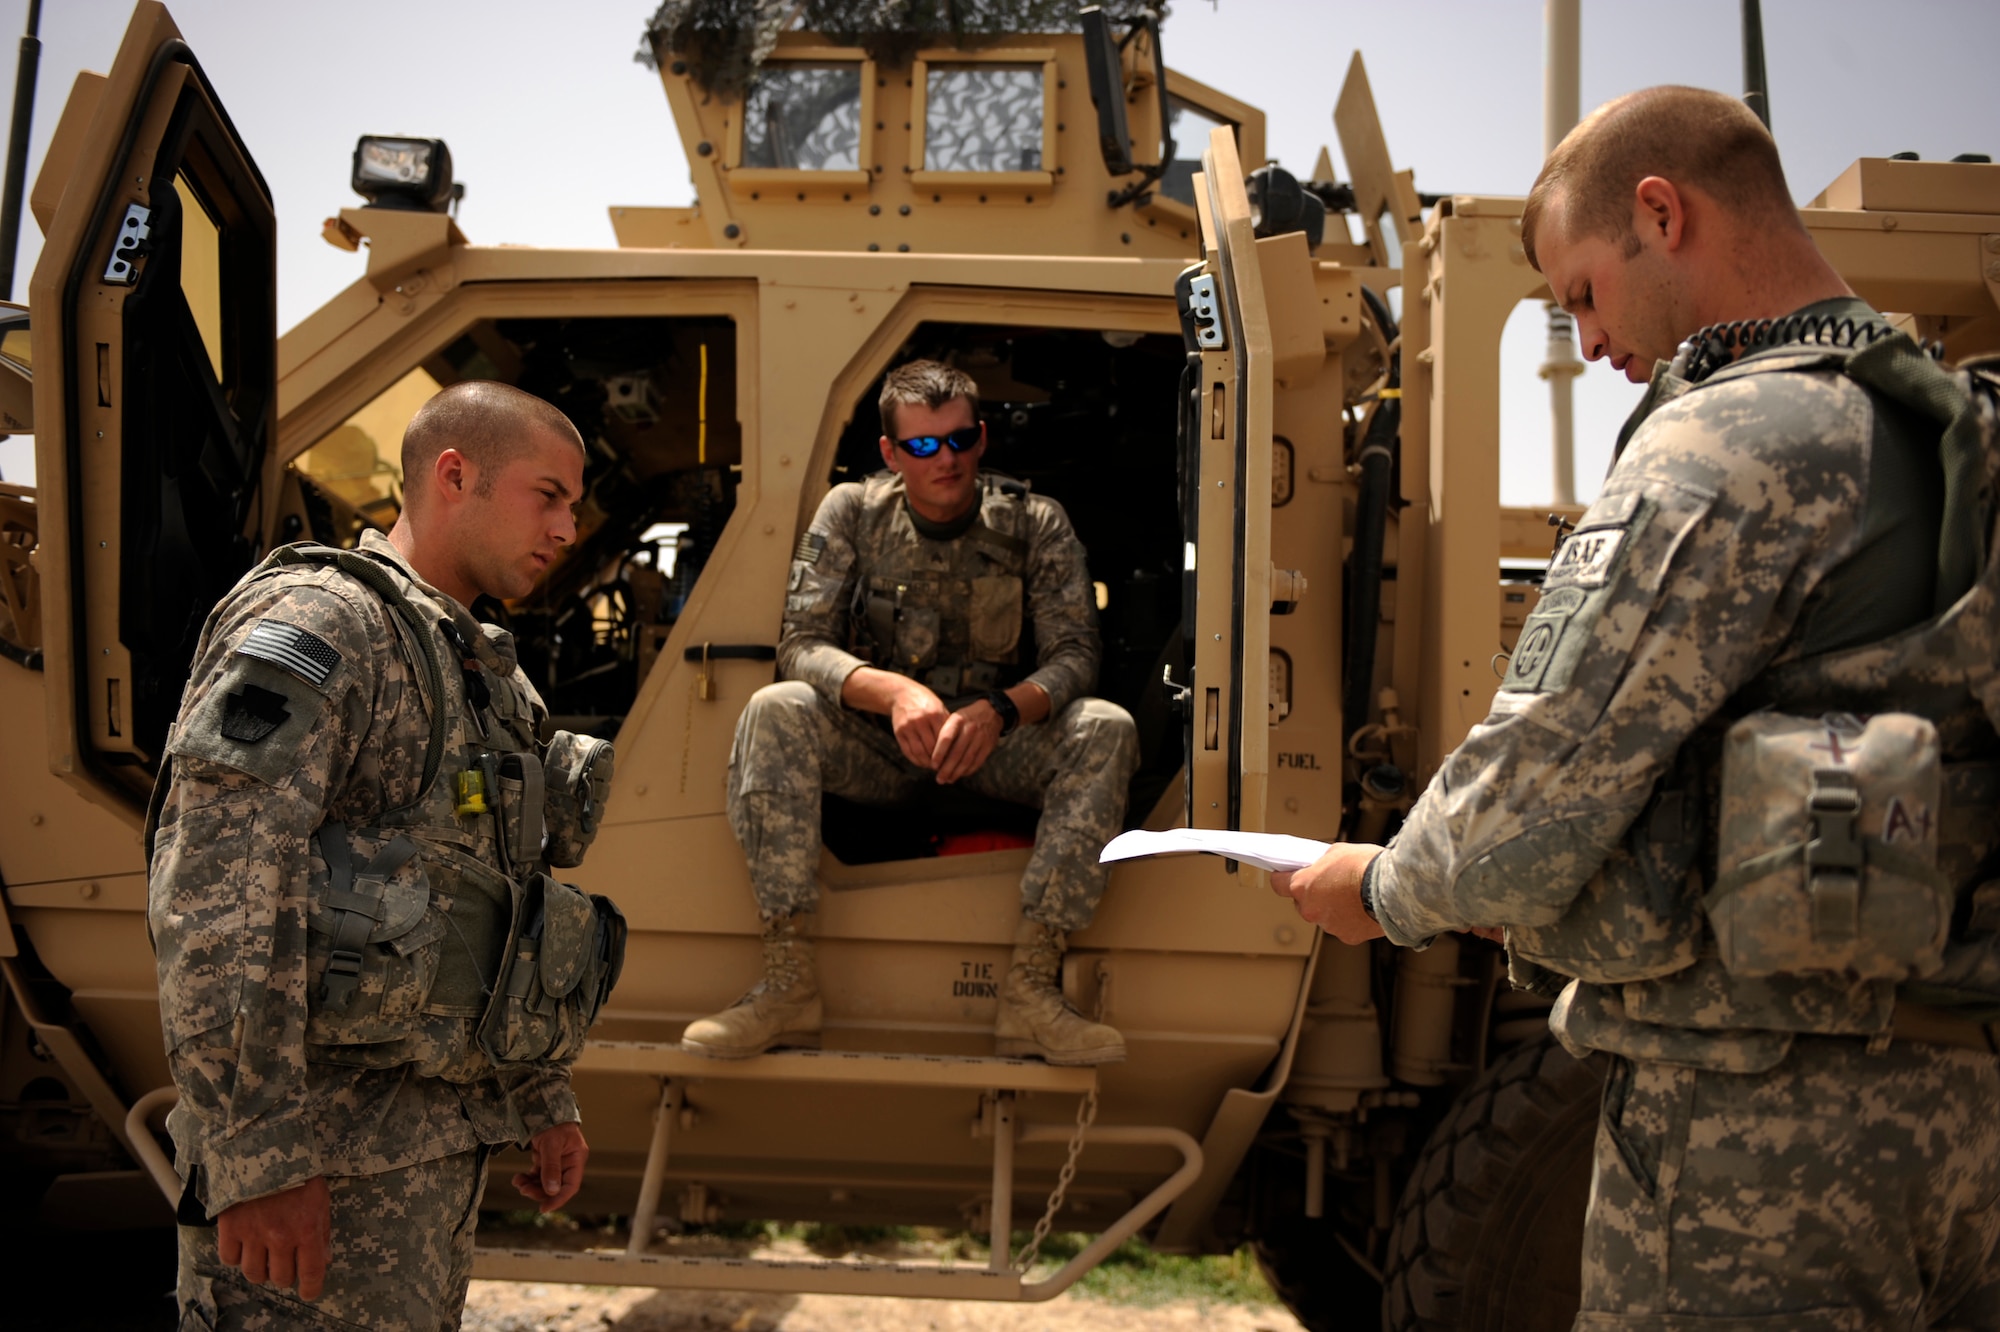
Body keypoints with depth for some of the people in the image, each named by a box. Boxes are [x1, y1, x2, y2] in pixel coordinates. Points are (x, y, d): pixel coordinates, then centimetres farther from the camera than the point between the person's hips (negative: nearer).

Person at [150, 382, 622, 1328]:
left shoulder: (479, 671, 18)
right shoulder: (312, 623, -13)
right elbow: (214, 905, -22)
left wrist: (544, 1100, 24)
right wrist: (258, 1162, -26)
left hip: (439, 1140, 9)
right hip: (327, 1155, -9)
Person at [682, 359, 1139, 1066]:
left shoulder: (1034, 524, -2)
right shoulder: (852, 513, -2)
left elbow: (1074, 655, -10)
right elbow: (801, 645, -10)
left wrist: (998, 710, -32)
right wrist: (892, 690, -32)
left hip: (996, 742, 0)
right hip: (876, 748, 0)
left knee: (1106, 730, -29)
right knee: (775, 710, -30)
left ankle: (1031, 988, -33)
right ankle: (788, 981, -30)